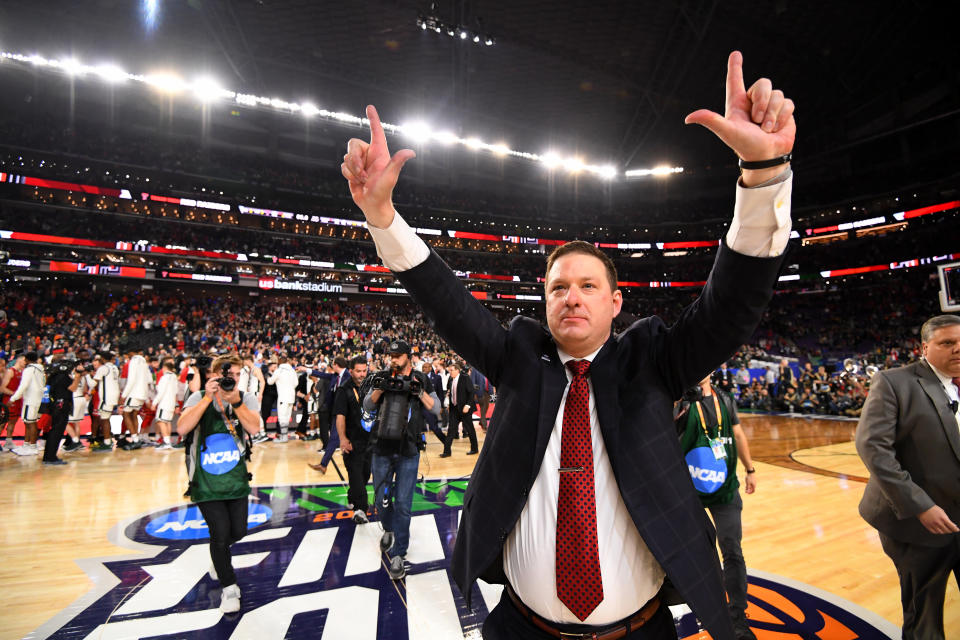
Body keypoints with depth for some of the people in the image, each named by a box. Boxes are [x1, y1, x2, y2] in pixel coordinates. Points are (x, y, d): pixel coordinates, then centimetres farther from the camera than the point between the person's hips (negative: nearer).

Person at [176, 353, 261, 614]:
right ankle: (229, 587, 14)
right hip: (206, 482, -2)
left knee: (238, 531, 11)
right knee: (220, 533, -6)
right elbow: (182, 429, -23)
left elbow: (254, 428, -19)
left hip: (236, 479, 3)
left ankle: (219, 554, 47)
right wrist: (208, 398, -27)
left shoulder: (246, 398, -2)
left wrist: (236, 402, -28)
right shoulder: (199, 397, -6)